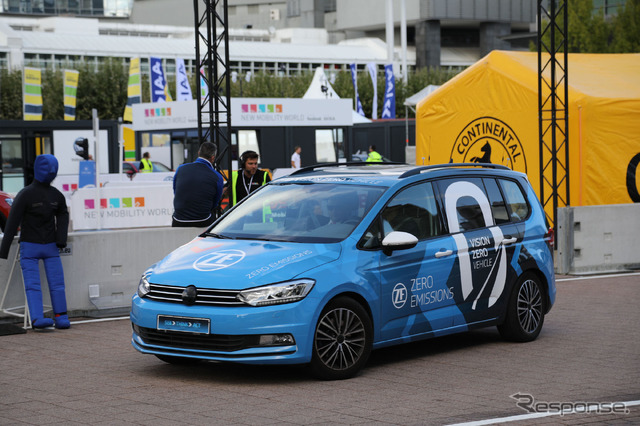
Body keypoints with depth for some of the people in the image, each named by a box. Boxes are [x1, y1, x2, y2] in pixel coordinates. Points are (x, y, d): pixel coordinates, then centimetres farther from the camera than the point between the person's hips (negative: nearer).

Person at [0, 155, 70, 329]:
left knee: (57, 283, -2)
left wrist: (61, 237, -1)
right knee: (32, 284, -12)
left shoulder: (56, 195, 4)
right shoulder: (25, 195, -10)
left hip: (51, 246, 4)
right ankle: (37, 318, -22)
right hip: (29, 247, -4)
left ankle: (61, 317, 7)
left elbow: (63, 216, 17)